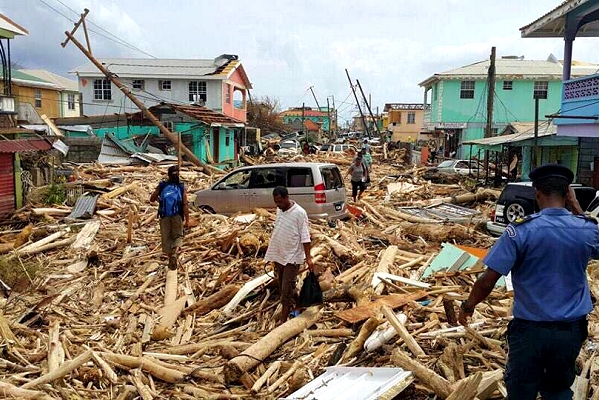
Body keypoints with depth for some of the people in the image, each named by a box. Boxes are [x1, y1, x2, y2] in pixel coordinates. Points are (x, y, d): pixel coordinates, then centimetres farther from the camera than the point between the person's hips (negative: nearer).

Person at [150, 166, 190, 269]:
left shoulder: (161, 186, -1)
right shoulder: (182, 187, -5)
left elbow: (152, 199, 7)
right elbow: (185, 205, -9)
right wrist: (187, 220, -5)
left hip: (164, 217, 1)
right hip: (177, 217, -1)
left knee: (166, 238, 13)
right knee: (178, 236, 13)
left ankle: (170, 259, 17)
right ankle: (175, 253, -15)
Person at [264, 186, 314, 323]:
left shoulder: (299, 213, -17)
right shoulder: (279, 210, 5)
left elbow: (305, 237, -15)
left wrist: (308, 258, -17)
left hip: (291, 257, -7)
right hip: (278, 255, 7)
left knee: (286, 290, -4)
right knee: (285, 287, 16)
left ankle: (283, 320, 3)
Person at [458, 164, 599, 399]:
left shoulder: (521, 230, -18)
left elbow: (488, 280, -18)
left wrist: (468, 306, -1)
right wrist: (575, 207, 13)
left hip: (531, 329, -3)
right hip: (572, 329, 4)